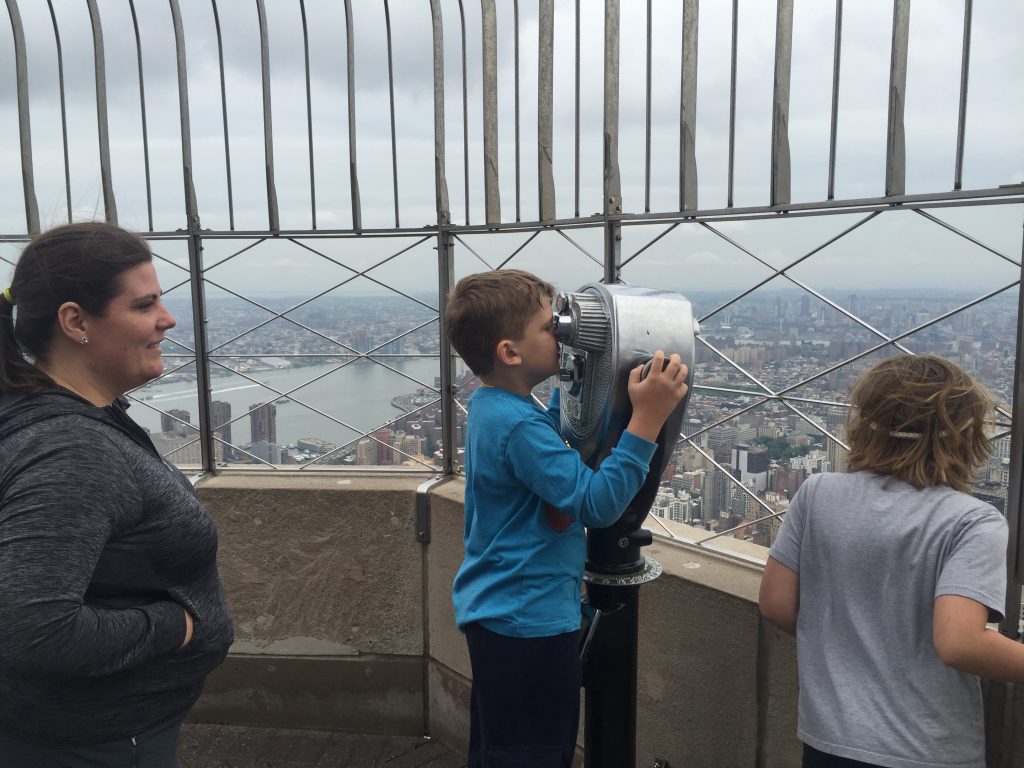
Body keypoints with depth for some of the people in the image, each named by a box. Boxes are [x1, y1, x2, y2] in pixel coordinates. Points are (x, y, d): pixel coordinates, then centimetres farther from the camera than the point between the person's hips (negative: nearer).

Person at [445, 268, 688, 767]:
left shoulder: (491, 406, 5)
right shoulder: (517, 425, -26)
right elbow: (597, 502, -28)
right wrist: (647, 419, -32)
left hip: (498, 611, 10)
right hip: (528, 619, -10)